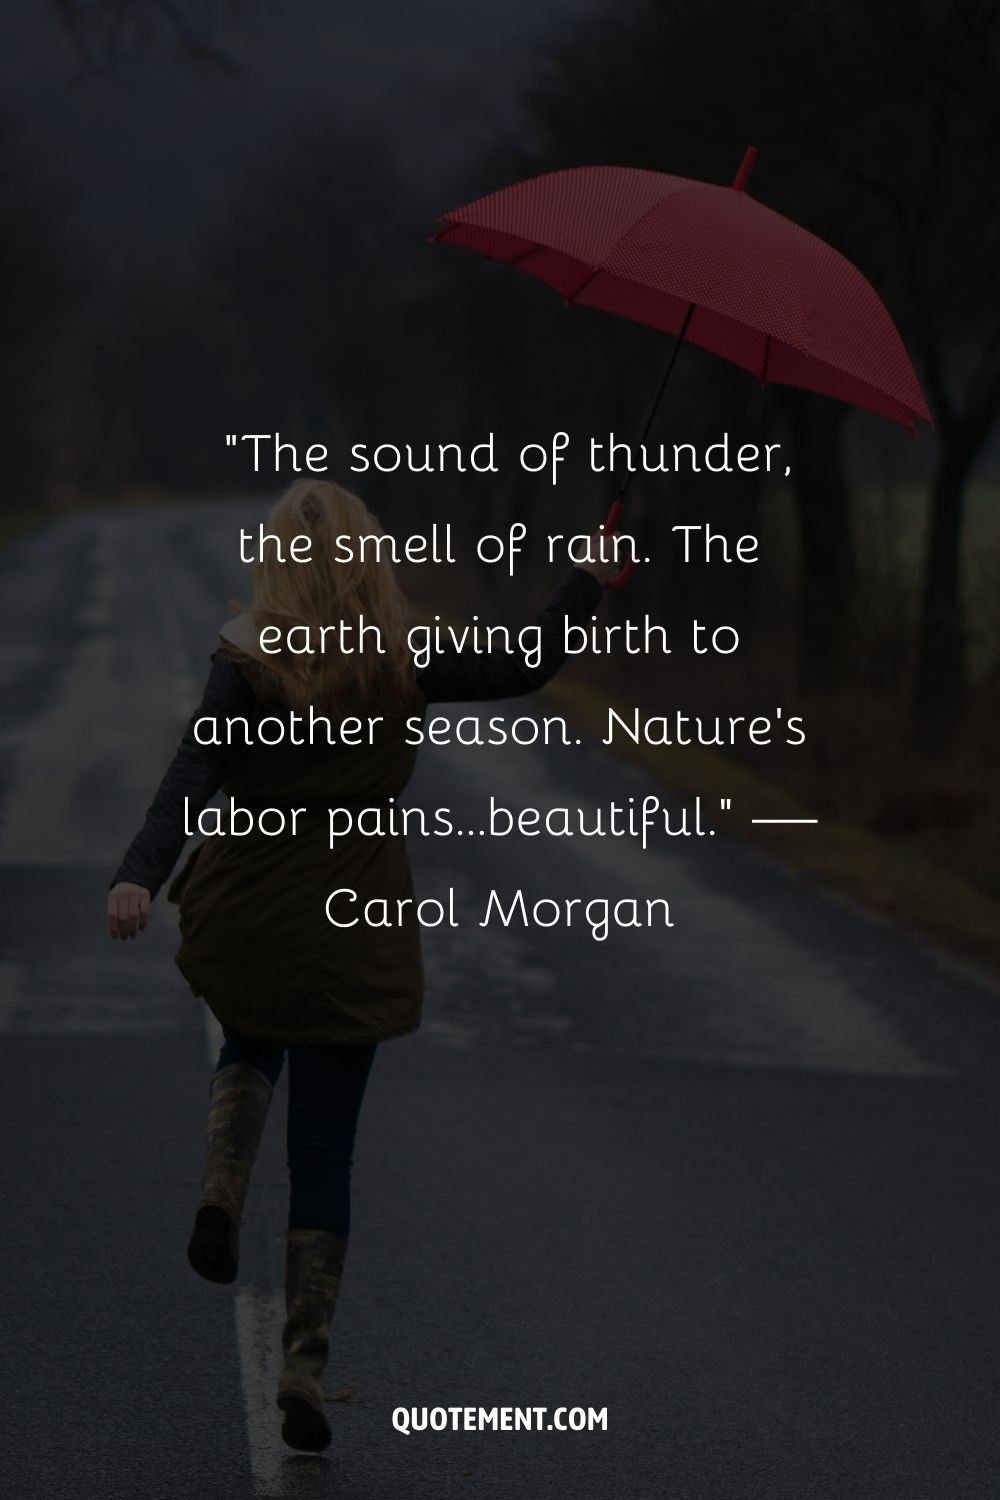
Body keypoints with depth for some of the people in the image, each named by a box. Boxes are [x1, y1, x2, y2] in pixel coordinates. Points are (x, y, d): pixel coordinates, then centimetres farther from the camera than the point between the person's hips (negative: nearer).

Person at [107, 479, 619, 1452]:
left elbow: (192, 778, -25)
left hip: (242, 927, 0)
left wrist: (139, 877, -37)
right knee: (323, 1155, 6)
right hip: (351, 935, 0)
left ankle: (222, 1191, 4)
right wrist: (587, 583, 20)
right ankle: (304, 1367, -1)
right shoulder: (403, 670, -6)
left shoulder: (246, 668, -12)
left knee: (249, 1048, 33)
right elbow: (527, 669, 6)